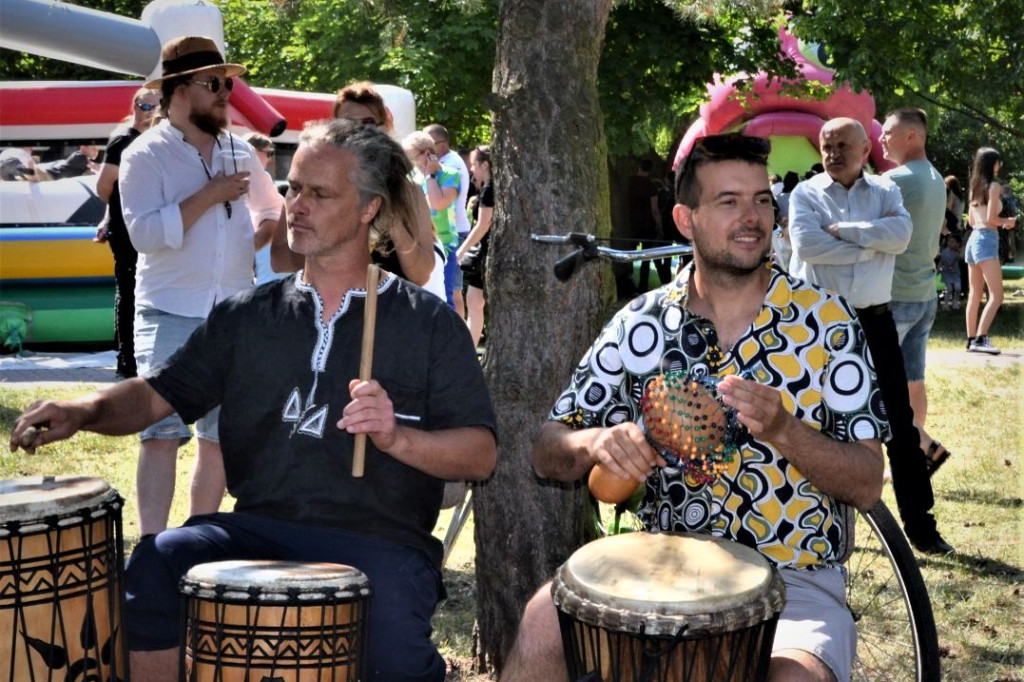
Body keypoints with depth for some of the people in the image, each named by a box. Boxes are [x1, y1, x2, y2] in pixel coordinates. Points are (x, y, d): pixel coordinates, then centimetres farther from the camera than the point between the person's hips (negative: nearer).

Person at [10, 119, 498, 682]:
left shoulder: (427, 322, 5)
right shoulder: (248, 317, 16)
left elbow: (480, 454, 0)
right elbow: (156, 395, 12)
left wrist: (398, 438, -18)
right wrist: (88, 411, -9)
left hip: (380, 537, -2)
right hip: (260, 526, 3)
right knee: (156, 566, -26)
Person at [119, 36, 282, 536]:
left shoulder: (240, 151, 11)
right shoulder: (146, 155, -5)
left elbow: (271, 213, 25)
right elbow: (144, 232, -18)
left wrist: (271, 225, 2)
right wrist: (209, 196, -18)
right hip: (170, 314, -5)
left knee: (222, 435, 10)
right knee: (163, 433, -11)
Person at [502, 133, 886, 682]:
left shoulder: (825, 321, -3)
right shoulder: (640, 325, 2)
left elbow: (867, 487, -4)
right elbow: (548, 454, 4)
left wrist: (782, 431, -22)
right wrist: (595, 442, -19)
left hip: (793, 580, -2)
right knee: (547, 621, -25)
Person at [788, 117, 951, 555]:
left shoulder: (885, 191, 7)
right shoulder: (806, 194, 1)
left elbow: (901, 234, -12)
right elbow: (806, 243, -18)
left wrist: (841, 230, -14)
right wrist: (873, 241, -12)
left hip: (875, 322, 2)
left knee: (900, 423, 3)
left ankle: (920, 524, 10)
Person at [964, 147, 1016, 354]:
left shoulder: (974, 187, 15)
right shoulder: (993, 186, -8)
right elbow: (991, 219, -14)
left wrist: (1000, 223, 21)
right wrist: (1007, 222, 4)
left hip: (973, 239, 9)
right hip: (986, 240, -9)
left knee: (974, 295, 12)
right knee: (996, 295, -11)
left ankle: (971, 340, 14)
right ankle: (980, 339, -21)